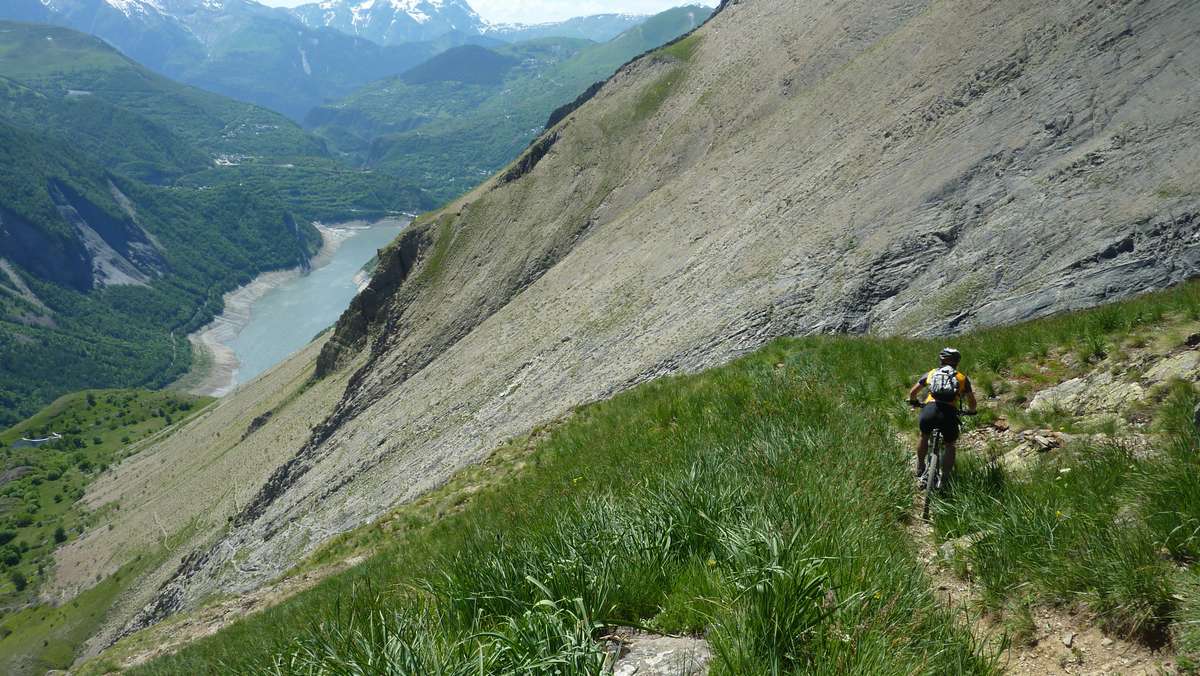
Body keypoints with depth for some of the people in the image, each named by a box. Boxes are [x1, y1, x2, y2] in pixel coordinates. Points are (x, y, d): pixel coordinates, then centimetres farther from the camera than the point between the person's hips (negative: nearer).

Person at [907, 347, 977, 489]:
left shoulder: (931, 373, 24)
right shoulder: (962, 378, 23)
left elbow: (912, 392, 30)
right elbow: (972, 402, 26)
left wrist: (913, 402, 52)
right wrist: (971, 411, 49)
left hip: (929, 409, 1)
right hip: (949, 413, -1)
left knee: (924, 438, 31)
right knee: (949, 446, 22)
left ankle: (920, 471, 36)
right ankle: (944, 478, 15)